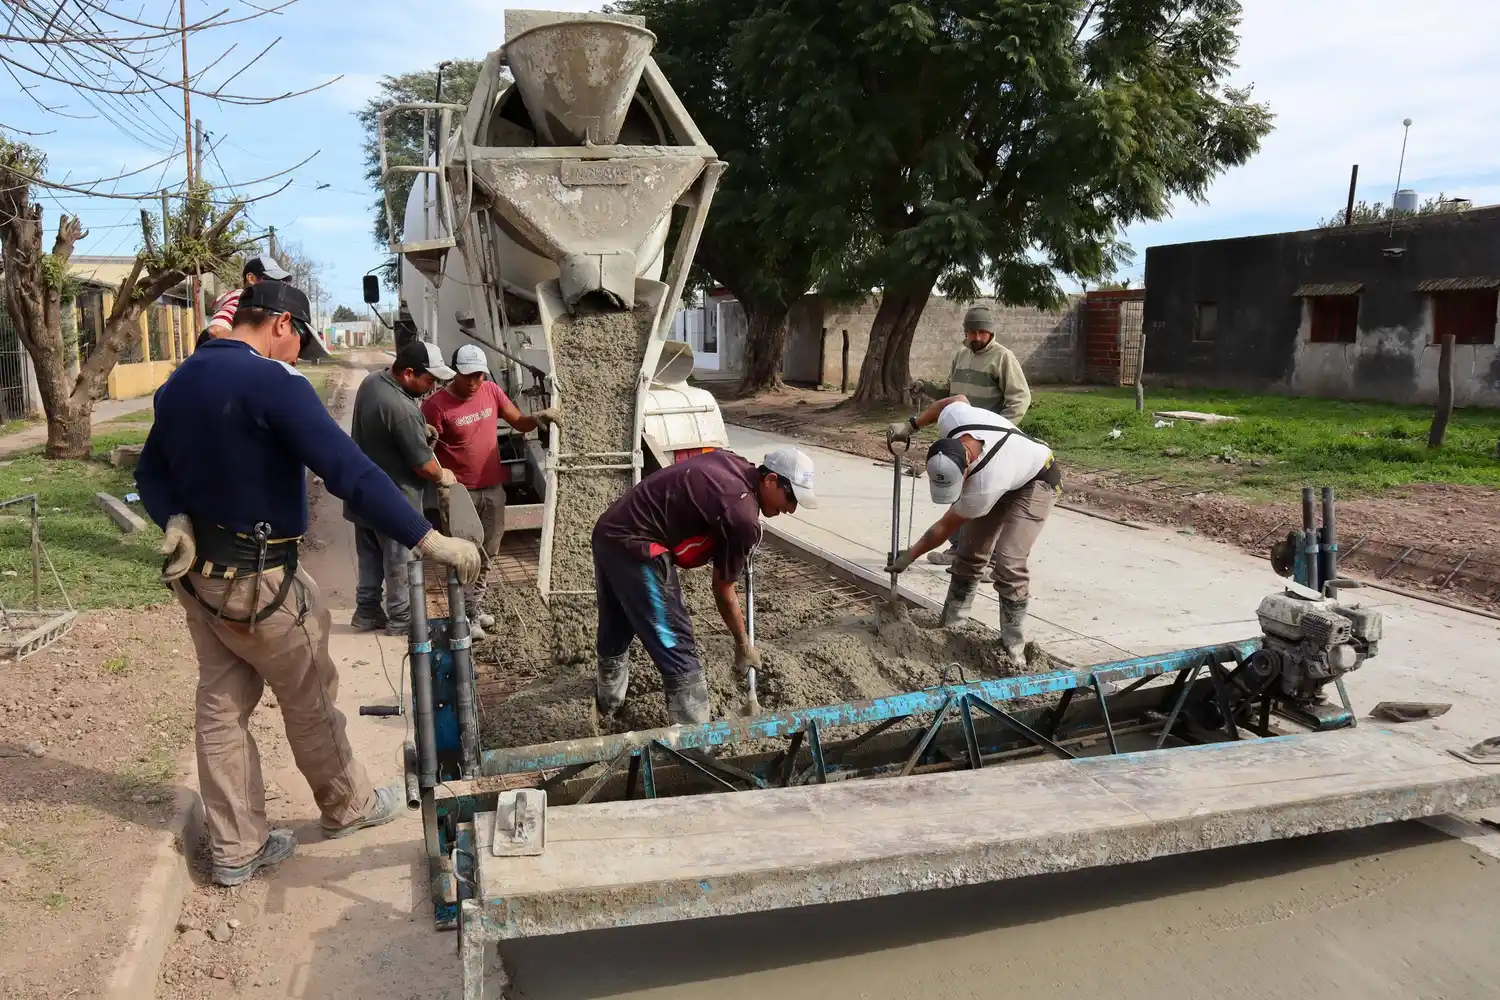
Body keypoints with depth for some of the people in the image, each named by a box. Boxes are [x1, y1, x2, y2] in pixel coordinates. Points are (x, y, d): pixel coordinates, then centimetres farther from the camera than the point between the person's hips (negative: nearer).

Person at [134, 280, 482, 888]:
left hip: (197, 571, 8)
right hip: (257, 581, -8)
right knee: (310, 701, 12)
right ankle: (348, 807, 32)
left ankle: (235, 847, 24)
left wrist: (175, 520, -6)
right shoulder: (272, 383, -22)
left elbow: (151, 468, 12)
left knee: (221, 706, 14)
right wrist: (429, 541, -29)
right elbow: (350, 472, -29)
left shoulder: (180, 382, 7)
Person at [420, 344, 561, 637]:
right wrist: (427, 441, -32)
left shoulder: (491, 391, 0)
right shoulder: (436, 404, -15)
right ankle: (468, 615, 11)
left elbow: (520, 423, 5)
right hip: (460, 491, -6)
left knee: (487, 553, 16)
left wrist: (537, 418, -16)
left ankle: (472, 606, 32)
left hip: (493, 487, 6)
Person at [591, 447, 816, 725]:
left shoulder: (731, 462, 9)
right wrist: (743, 645, 11)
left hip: (608, 532, 10)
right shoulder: (742, 516, -14)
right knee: (679, 655, -4)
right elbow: (723, 591, -3)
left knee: (614, 633, 30)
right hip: (635, 549, -10)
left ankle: (608, 703, 51)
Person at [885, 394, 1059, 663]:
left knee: (1008, 562, -22)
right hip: (1010, 462, 8)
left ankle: (1013, 645, -9)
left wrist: (909, 557, -12)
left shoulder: (983, 488, -43)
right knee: (971, 552, 6)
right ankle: (951, 621, 19)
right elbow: (958, 399, -5)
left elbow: (944, 529, -27)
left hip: (1037, 482, -7)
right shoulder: (953, 417, -33)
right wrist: (910, 425, -5)